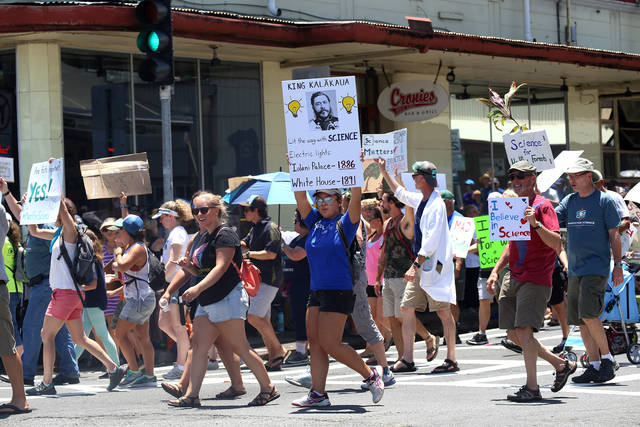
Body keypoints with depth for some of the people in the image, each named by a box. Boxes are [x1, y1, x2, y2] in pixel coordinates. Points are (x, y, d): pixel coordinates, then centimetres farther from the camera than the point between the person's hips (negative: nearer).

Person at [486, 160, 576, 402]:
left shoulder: (542, 206, -8)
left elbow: (556, 243, -18)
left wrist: (536, 224, -31)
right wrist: (495, 272, 18)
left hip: (536, 280, -9)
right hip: (514, 279, 9)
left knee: (524, 330, -15)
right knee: (513, 333, 8)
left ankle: (532, 387, -11)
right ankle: (561, 365, 21)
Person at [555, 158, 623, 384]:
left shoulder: (604, 200, -2)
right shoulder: (569, 201, 14)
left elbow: (614, 235, -2)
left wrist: (618, 265, -6)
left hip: (596, 267, -7)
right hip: (575, 269, 7)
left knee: (588, 314, -17)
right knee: (579, 319, 5)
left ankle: (607, 359, -4)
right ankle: (594, 366, 11)